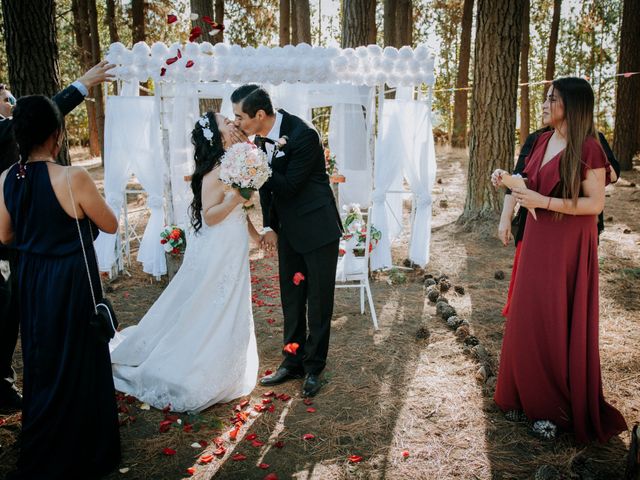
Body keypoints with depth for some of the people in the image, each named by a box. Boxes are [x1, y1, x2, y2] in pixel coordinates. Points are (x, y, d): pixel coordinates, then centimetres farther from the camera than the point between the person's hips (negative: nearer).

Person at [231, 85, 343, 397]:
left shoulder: (303, 135, -22)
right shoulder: (261, 136, 0)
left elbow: (289, 186, -22)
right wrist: (269, 226, 4)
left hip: (318, 229, -7)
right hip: (288, 230, 7)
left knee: (318, 301, 5)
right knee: (291, 299, 15)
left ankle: (313, 368, 19)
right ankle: (293, 362, 29)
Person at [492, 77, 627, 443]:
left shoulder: (587, 148, -14)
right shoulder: (543, 141, 9)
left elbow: (595, 203, -16)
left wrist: (544, 202, -22)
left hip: (568, 246, -7)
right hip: (538, 239, 7)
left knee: (560, 326, 0)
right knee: (528, 319, 10)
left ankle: (559, 409, 16)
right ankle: (530, 396, 25)